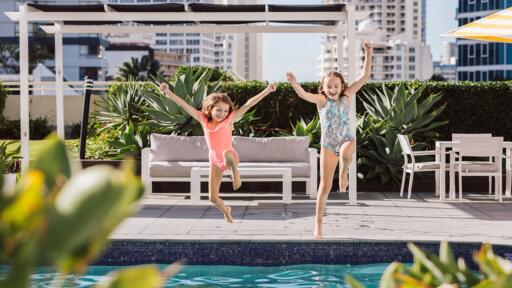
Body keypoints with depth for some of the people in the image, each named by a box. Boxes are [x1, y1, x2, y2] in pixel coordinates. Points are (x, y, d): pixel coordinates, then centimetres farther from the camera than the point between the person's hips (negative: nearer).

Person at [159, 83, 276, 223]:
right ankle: (225, 210, 42)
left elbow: (249, 104, -18)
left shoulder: (229, 119, -11)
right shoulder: (203, 119, -4)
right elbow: (184, 104, -8)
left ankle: (235, 172, -14)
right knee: (213, 197, 7)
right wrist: (168, 92, -17)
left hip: (230, 156, -4)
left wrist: (267, 90, -25)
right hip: (215, 161, 4)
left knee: (227, 154, -45)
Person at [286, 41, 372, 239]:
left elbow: (365, 77, -8)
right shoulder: (321, 100, -6)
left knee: (346, 153, -40)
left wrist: (368, 54, -16)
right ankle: (318, 224, 8)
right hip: (328, 145, 0)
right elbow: (303, 95, -25)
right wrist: (293, 82, -44)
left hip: (347, 139, 0)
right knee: (325, 186, -1)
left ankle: (344, 173, -5)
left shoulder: (347, 95, -2)